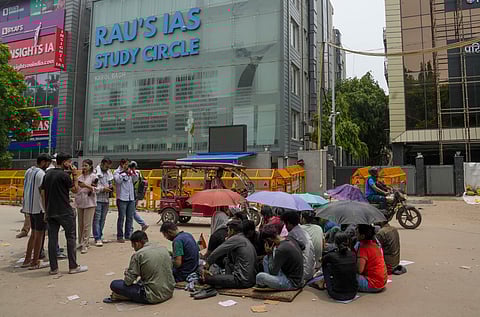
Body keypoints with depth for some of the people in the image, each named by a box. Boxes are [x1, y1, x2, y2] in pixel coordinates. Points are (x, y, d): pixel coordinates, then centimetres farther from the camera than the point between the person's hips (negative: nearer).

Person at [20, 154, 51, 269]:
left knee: (34, 233, 18)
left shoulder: (28, 171, 11)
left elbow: (25, 189, 16)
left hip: (29, 207, 9)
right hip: (39, 208, -9)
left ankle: (27, 260, 23)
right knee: (39, 234, 1)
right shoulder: (41, 174, -16)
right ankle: (35, 262, 8)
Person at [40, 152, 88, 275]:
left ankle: (53, 268, 13)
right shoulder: (64, 175, -13)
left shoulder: (47, 174, 10)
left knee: (52, 239, 8)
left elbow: (43, 193, 11)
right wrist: (74, 174, -2)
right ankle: (73, 266, 9)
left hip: (50, 212, 7)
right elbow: (75, 189, -5)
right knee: (71, 238, 4)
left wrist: (46, 210, 15)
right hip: (65, 212, -7)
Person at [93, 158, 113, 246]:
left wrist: (110, 187, 3)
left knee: (103, 219, 12)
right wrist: (103, 189, -14)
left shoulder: (109, 173, 13)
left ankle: (100, 236, 22)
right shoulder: (95, 172, -9)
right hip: (97, 199, -7)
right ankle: (97, 238, -2)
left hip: (106, 199, 7)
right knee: (97, 219, -5)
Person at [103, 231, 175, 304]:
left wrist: (127, 273, 13)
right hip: (169, 292, 7)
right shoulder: (164, 249, 6)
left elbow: (128, 281, -10)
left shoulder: (138, 255, -11)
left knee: (114, 284, -1)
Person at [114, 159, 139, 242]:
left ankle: (128, 235, 15)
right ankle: (120, 236, 4)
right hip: (122, 198, -5)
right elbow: (118, 180, -15)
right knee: (121, 217, -3)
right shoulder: (117, 172, 1)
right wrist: (124, 173, -17)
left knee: (130, 217, 7)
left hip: (131, 198, 5)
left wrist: (134, 173, -6)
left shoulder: (130, 171, 14)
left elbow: (135, 179, 8)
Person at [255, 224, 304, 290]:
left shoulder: (281, 249, -28)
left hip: (292, 283, -9)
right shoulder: (289, 240, -2)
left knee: (259, 276, -21)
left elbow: (273, 272, -17)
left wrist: (270, 253, -11)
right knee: (266, 258, 14)